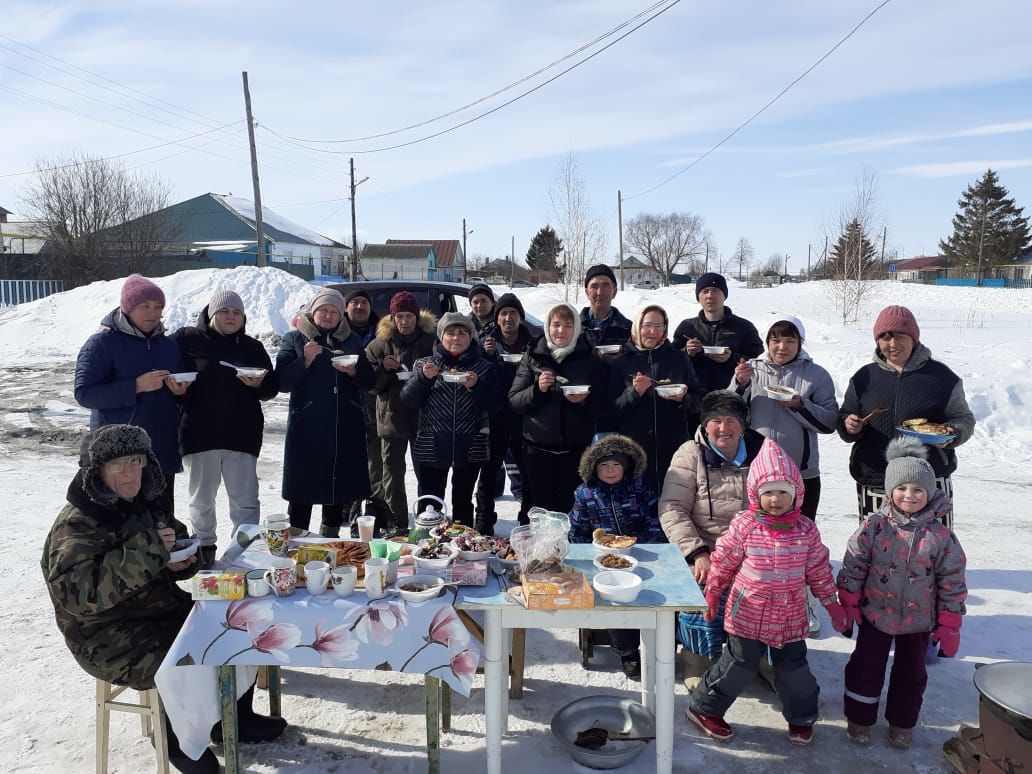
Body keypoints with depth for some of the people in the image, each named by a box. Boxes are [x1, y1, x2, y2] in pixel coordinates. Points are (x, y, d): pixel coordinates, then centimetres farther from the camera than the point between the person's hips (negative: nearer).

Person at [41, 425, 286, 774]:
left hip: (168, 610, 8)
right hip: (114, 638, -8)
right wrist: (146, 549, -34)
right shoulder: (76, 526, -17)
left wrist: (180, 562, -4)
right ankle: (179, 739, 4)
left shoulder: (145, 506, 7)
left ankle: (236, 716, 22)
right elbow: (78, 592, -31)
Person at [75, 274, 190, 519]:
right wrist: (136, 386, -21)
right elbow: (84, 394, -13)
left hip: (163, 451, 6)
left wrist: (180, 391, -3)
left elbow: (182, 387, 22)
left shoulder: (169, 345, 13)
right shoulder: (101, 343, -5)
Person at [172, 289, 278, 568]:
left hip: (242, 435, 1)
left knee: (245, 500, 1)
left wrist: (258, 384, -11)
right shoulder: (187, 339, 1)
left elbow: (272, 388, 11)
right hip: (199, 434, -1)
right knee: (202, 498, 14)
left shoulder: (252, 347, 11)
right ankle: (204, 550, 30)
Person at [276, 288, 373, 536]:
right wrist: (306, 360, -17)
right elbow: (282, 382, -5)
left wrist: (352, 372, -8)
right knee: (302, 489, -3)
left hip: (345, 428, 3)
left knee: (339, 486, 10)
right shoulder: (295, 338, 5)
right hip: (307, 426, -3)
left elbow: (367, 381, 11)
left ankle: (331, 536, 25)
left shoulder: (352, 340, 14)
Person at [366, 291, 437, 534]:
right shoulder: (381, 342, 4)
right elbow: (368, 381, 4)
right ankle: (397, 522, 17)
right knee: (392, 471, 6)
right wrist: (383, 368, -14)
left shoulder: (430, 339, -1)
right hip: (391, 416, 2)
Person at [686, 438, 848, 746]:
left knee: (794, 668, 13)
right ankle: (704, 708, 25)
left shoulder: (806, 530, -7)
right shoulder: (744, 526, -15)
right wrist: (712, 595, 5)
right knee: (739, 666, 6)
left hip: (790, 618, 3)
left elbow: (819, 570, 6)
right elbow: (722, 563, -3)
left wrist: (832, 603, 10)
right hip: (748, 614, -2)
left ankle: (801, 717, 38)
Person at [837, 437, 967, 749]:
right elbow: (852, 566, -6)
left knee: (911, 673, 17)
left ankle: (902, 723, 37)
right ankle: (859, 718, 29)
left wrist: (949, 626, -3)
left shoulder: (941, 537, -12)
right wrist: (848, 605, -5)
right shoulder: (874, 527, -13)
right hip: (874, 615, -1)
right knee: (866, 667, 10)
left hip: (918, 620, 1)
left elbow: (952, 583, -5)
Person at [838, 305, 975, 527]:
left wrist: (951, 434, -13)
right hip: (874, 484, 2)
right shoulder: (864, 377, 9)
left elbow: (964, 419, 9)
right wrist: (849, 426, -8)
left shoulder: (940, 376, 3)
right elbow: (844, 419, 15)